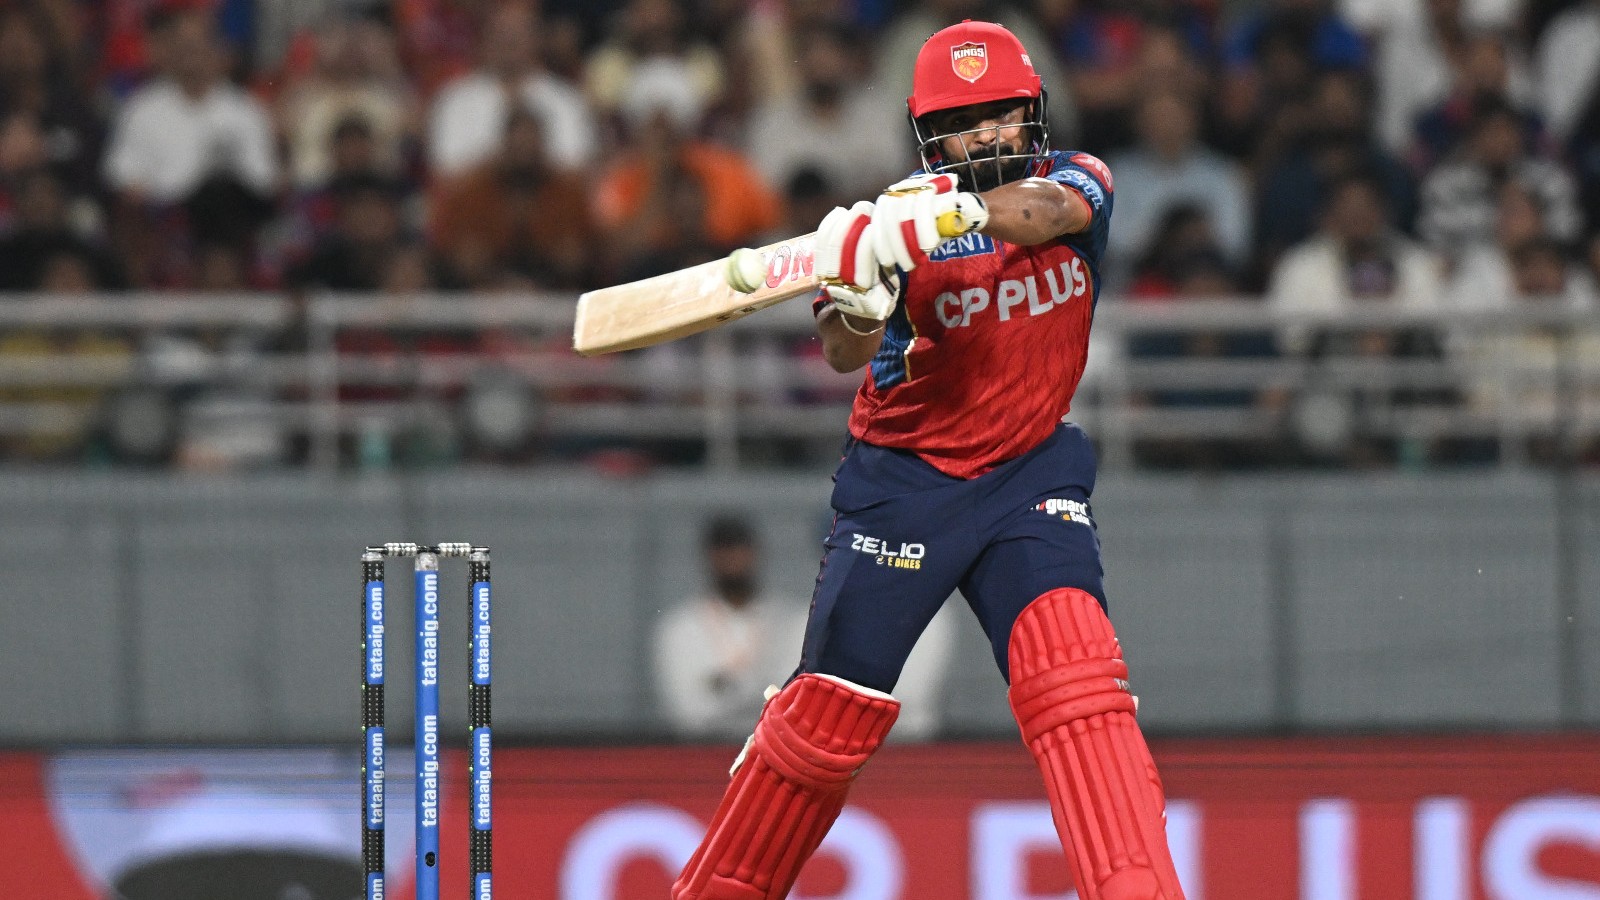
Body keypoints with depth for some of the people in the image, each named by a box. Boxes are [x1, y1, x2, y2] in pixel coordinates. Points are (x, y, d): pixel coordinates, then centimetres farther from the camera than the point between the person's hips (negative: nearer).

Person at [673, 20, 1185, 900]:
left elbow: (1045, 213, -30)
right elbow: (844, 355, -26)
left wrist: (963, 210, -49)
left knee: (1075, 672, -20)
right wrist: (851, 306, -49)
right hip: (902, 482, -1)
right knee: (832, 705, 1)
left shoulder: (1078, 182, -6)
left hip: (1031, 474, 1)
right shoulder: (897, 225, -12)